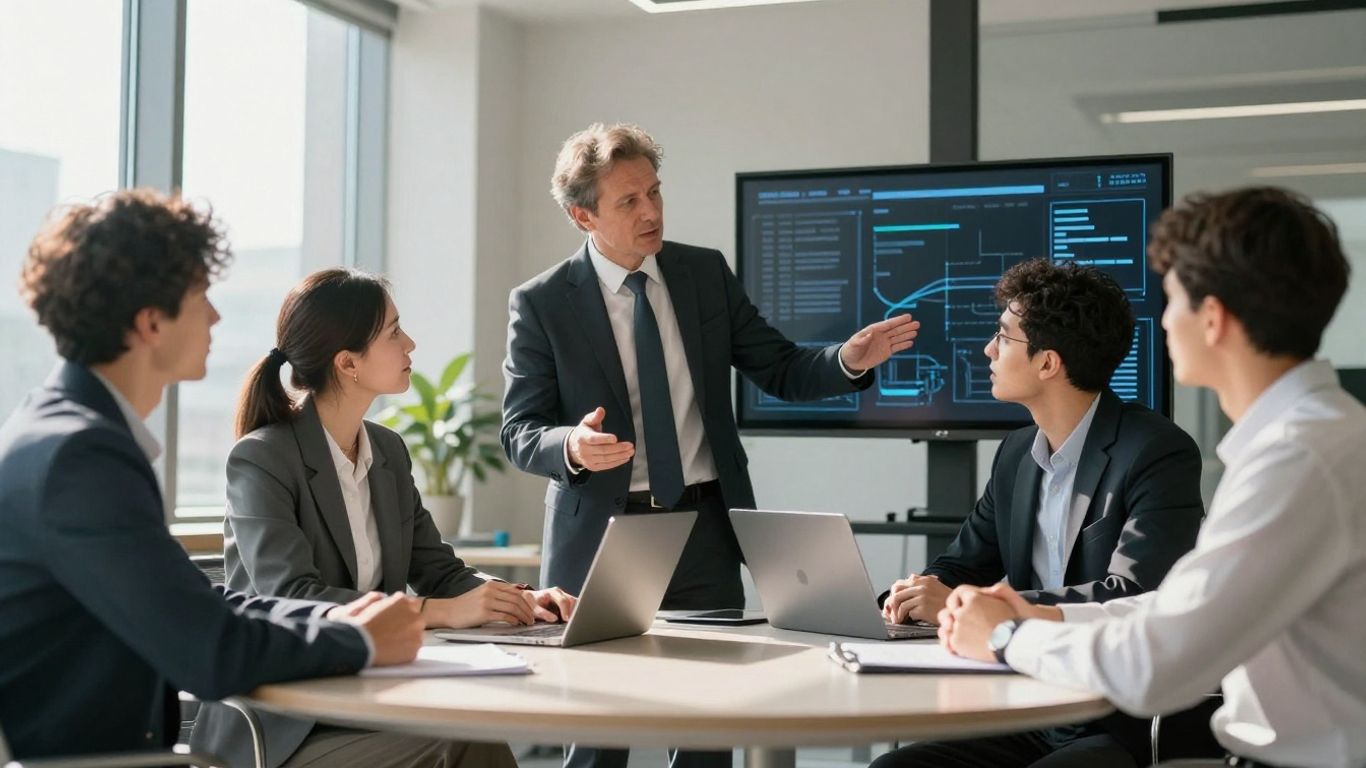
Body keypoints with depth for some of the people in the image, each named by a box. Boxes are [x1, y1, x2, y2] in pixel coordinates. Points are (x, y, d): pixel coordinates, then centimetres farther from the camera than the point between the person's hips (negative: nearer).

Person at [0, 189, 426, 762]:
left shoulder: (68, 429, 8)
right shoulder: (78, 454, -20)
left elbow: (193, 606, 11)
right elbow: (211, 656, -23)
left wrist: (332, 617, -1)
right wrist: (360, 642, -8)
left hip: (91, 746, 8)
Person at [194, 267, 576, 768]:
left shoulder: (388, 451, 10)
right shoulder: (260, 459, -12)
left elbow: (436, 569, 11)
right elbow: (291, 598, -25)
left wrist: (518, 598, -10)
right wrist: (443, 612, -31)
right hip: (279, 725, -6)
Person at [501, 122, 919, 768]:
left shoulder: (707, 273, 5)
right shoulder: (541, 304, -4)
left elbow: (780, 370, 8)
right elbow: (520, 431, -5)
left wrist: (849, 361, -12)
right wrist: (572, 446, -27)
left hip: (706, 530, 3)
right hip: (603, 536, -2)